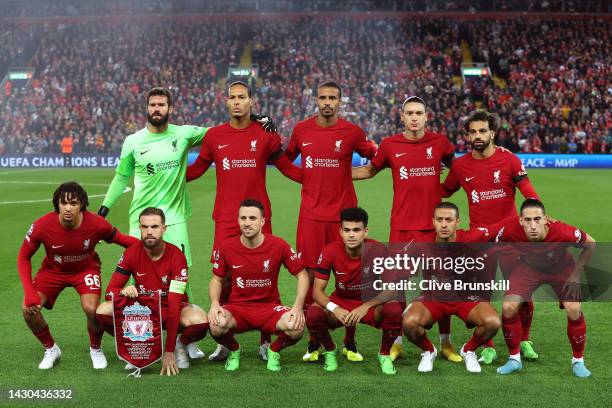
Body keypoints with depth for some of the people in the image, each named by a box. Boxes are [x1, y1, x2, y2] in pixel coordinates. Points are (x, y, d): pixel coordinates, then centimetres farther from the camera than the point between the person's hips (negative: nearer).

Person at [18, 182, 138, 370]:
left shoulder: (97, 224, -28)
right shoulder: (42, 226, -29)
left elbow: (119, 238, -6)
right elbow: (24, 257, -13)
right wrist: (29, 291, -22)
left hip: (86, 269, -1)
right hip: (53, 270, 1)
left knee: (91, 308, -27)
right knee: (28, 308, -19)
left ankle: (96, 349, 7)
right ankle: (51, 349, 10)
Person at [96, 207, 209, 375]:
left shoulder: (176, 256, -22)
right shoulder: (131, 253, -12)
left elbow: (174, 305, -27)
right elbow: (111, 290, -9)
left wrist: (169, 352, -31)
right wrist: (123, 291, -38)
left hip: (173, 309, -3)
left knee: (200, 321, -36)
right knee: (102, 311, -23)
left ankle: (180, 345, 0)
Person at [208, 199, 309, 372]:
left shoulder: (278, 245, -9)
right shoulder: (227, 247, -5)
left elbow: (302, 275, 0)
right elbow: (216, 279, 8)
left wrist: (298, 307, -14)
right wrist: (214, 304, -12)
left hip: (270, 306, 0)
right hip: (237, 307, 0)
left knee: (296, 328, -31)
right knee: (217, 325, -34)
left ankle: (274, 351, 7)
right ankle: (233, 350, 5)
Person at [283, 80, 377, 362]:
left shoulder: (352, 132, 0)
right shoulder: (302, 130, 5)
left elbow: (376, 158, 12)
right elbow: (285, 159, 20)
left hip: (343, 214, -1)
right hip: (311, 215, 1)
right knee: (310, 276, 2)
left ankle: (350, 343, 14)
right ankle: (313, 343, 14)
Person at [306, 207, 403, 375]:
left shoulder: (378, 251, -21)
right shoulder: (330, 251, -17)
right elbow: (317, 291, -15)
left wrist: (365, 307, -34)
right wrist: (334, 308, -35)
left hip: (371, 303, -1)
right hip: (341, 302, 1)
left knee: (394, 310, -33)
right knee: (313, 315, -28)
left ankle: (385, 354, -3)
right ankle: (330, 350, 5)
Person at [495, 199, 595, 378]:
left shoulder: (562, 231, -39)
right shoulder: (510, 231, -35)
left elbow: (590, 244, -18)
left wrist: (576, 275, -18)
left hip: (561, 268, -1)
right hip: (528, 267, 1)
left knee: (574, 309, -19)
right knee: (508, 307, -16)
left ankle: (578, 361, 6)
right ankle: (514, 359, 6)